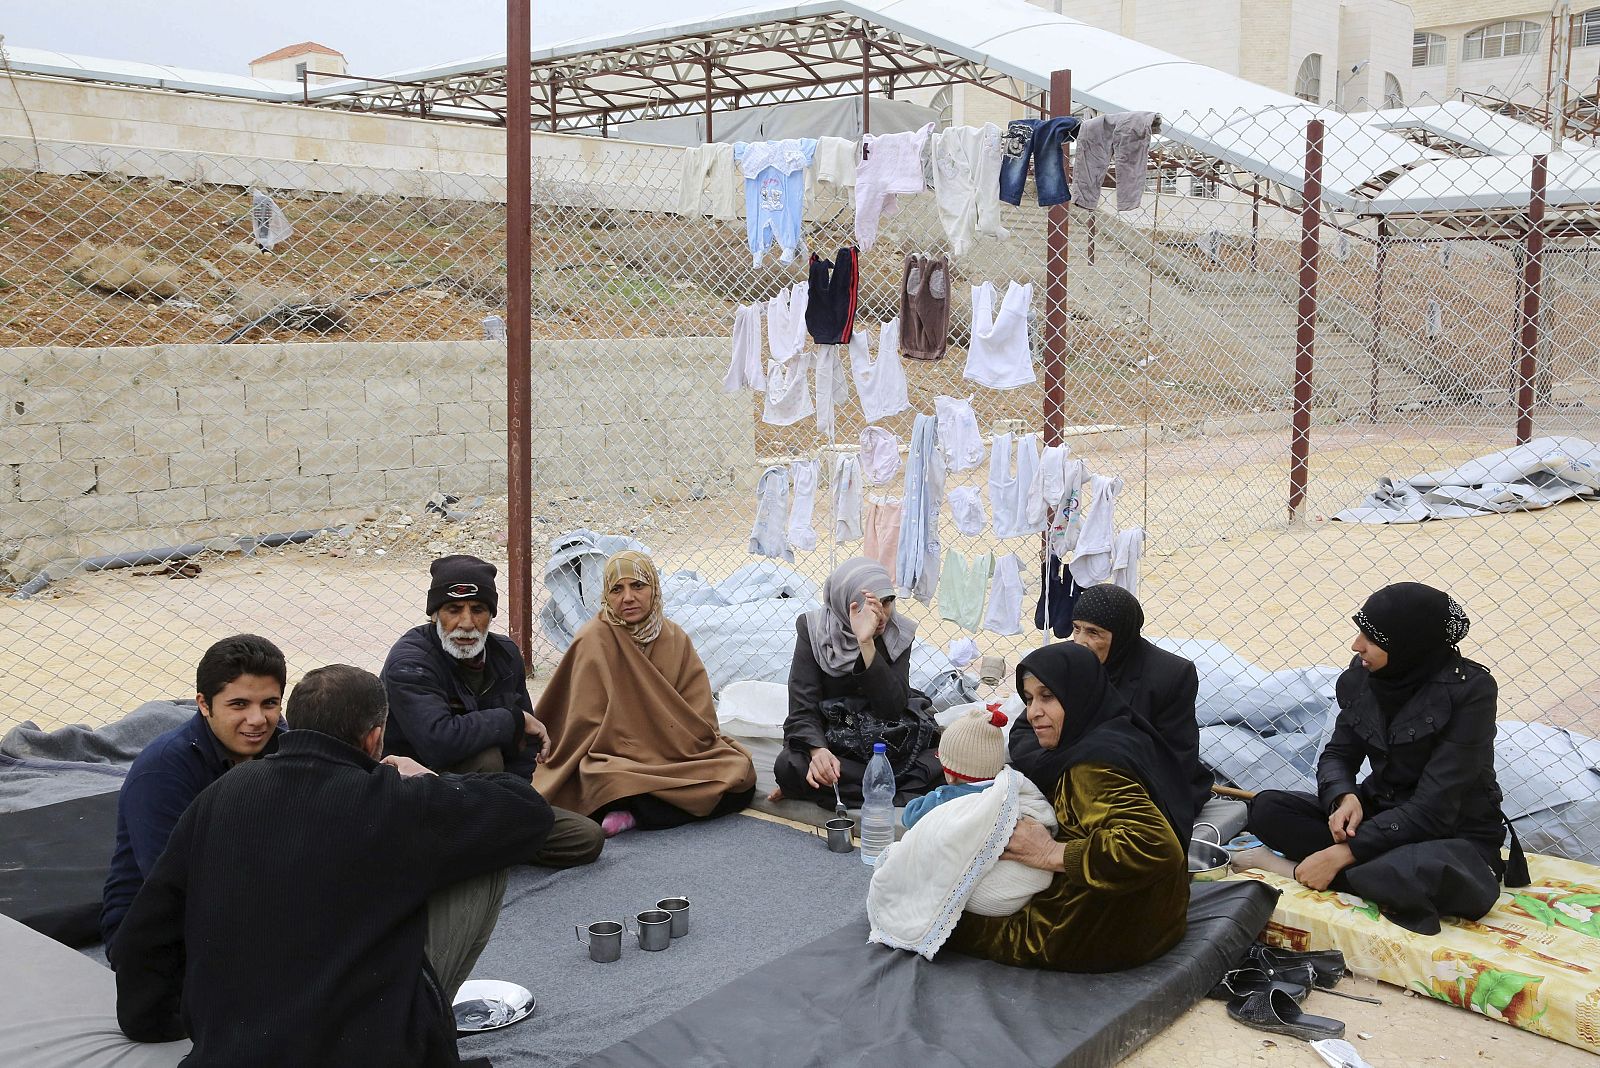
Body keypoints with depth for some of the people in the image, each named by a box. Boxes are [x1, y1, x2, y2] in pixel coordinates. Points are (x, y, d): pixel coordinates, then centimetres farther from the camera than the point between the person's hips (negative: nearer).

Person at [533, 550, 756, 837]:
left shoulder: (675, 638, 6)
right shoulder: (593, 640, -8)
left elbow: (699, 716, 4)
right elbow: (589, 722, -10)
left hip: (675, 756, 7)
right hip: (617, 760, -7)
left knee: (742, 774, -16)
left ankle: (635, 816, -18)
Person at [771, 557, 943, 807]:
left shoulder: (899, 634, -7)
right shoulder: (813, 630, -10)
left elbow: (893, 708, -20)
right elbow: (803, 707, -16)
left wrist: (867, 643, -29)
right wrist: (818, 750, -37)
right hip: (828, 737, -2)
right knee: (788, 766, -32)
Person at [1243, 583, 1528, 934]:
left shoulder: (1470, 690, -22)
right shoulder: (1363, 674, -5)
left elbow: (1433, 808, -24)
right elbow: (1338, 753, 4)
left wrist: (1345, 852, -26)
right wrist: (1344, 797, -20)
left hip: (1453, 832, -5)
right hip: (1379, 811, 5)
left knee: (1437, 877, -40)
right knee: (1267, 808, -14)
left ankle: (1296, 868, -20)